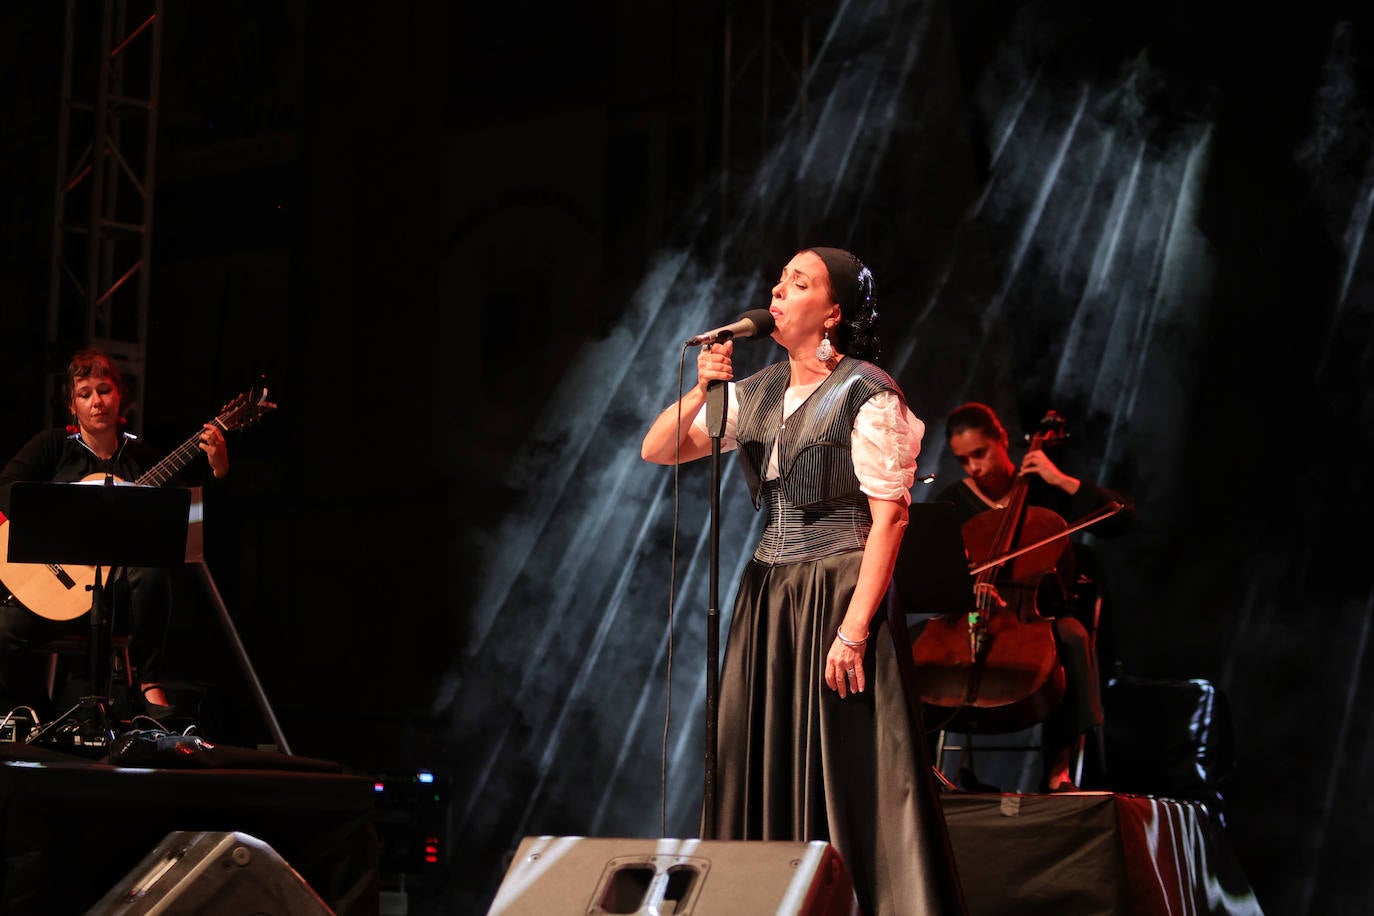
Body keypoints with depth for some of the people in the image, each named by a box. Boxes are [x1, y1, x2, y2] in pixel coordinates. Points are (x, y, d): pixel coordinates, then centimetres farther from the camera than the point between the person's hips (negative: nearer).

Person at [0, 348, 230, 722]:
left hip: (117, 585, 0)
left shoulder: (139, 456, 10)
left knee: (153, 567, -34)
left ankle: (148, 681, -17)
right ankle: (39, 721, -2)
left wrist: (218, 471, -13)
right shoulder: (54, 445, 5)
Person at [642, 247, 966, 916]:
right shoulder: (756, 393, 12)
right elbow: (657, 450, 10)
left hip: (840, 591, -7)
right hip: (767, 595, 7)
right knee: (765, 772, 6)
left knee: (848, 776, -6)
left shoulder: (866, 395, -8)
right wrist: (700, 392, -9)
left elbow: (889, 516, -13)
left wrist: (855, 628, -20)